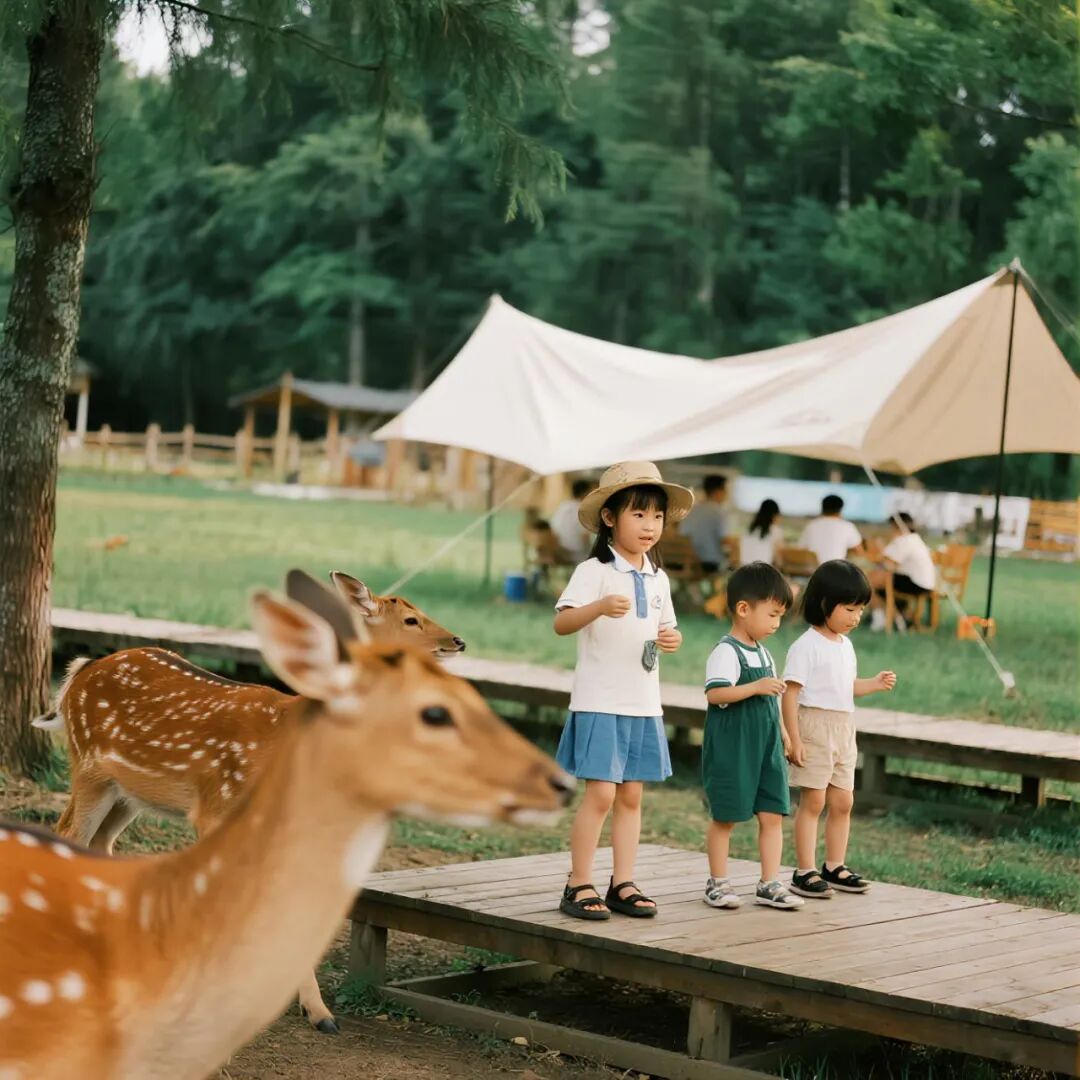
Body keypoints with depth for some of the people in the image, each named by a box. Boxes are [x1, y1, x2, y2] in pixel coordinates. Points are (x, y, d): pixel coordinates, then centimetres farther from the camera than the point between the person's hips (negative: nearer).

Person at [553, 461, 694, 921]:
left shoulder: (658, 578, 13)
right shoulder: (594, 571, -8)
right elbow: (562, 622, -20)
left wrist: (673, 638, 0)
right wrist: (600, 607, -37)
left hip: (644, 702, 6)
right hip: (600, 701, -6)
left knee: (631, 796, 8)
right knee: (600, 793, -9)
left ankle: (623, 884, 15)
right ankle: (578, 885, 1)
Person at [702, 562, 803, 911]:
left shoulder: (762, 652, 14)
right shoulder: (726, 652, -14)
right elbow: (715, 693, -25)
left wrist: (781, 730, 22)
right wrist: (756, 687, -28)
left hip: (766, 748, 8)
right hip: (731, 749, -8)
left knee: (773, 815, 3)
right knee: (725, 817, 4)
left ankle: (769, 884, 8)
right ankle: (718, 883, 15)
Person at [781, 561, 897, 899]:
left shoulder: (845, 646, 12)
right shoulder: (806, 646, -13)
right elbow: (790, 693, -16)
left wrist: (875, 684, 5)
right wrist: (793, 739, -19)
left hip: (843, 730, 8)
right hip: (815, 726, -8)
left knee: (842, 802, 10)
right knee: (813, 801, -5)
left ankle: (835, 867, 21)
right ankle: (804, 872, 1)